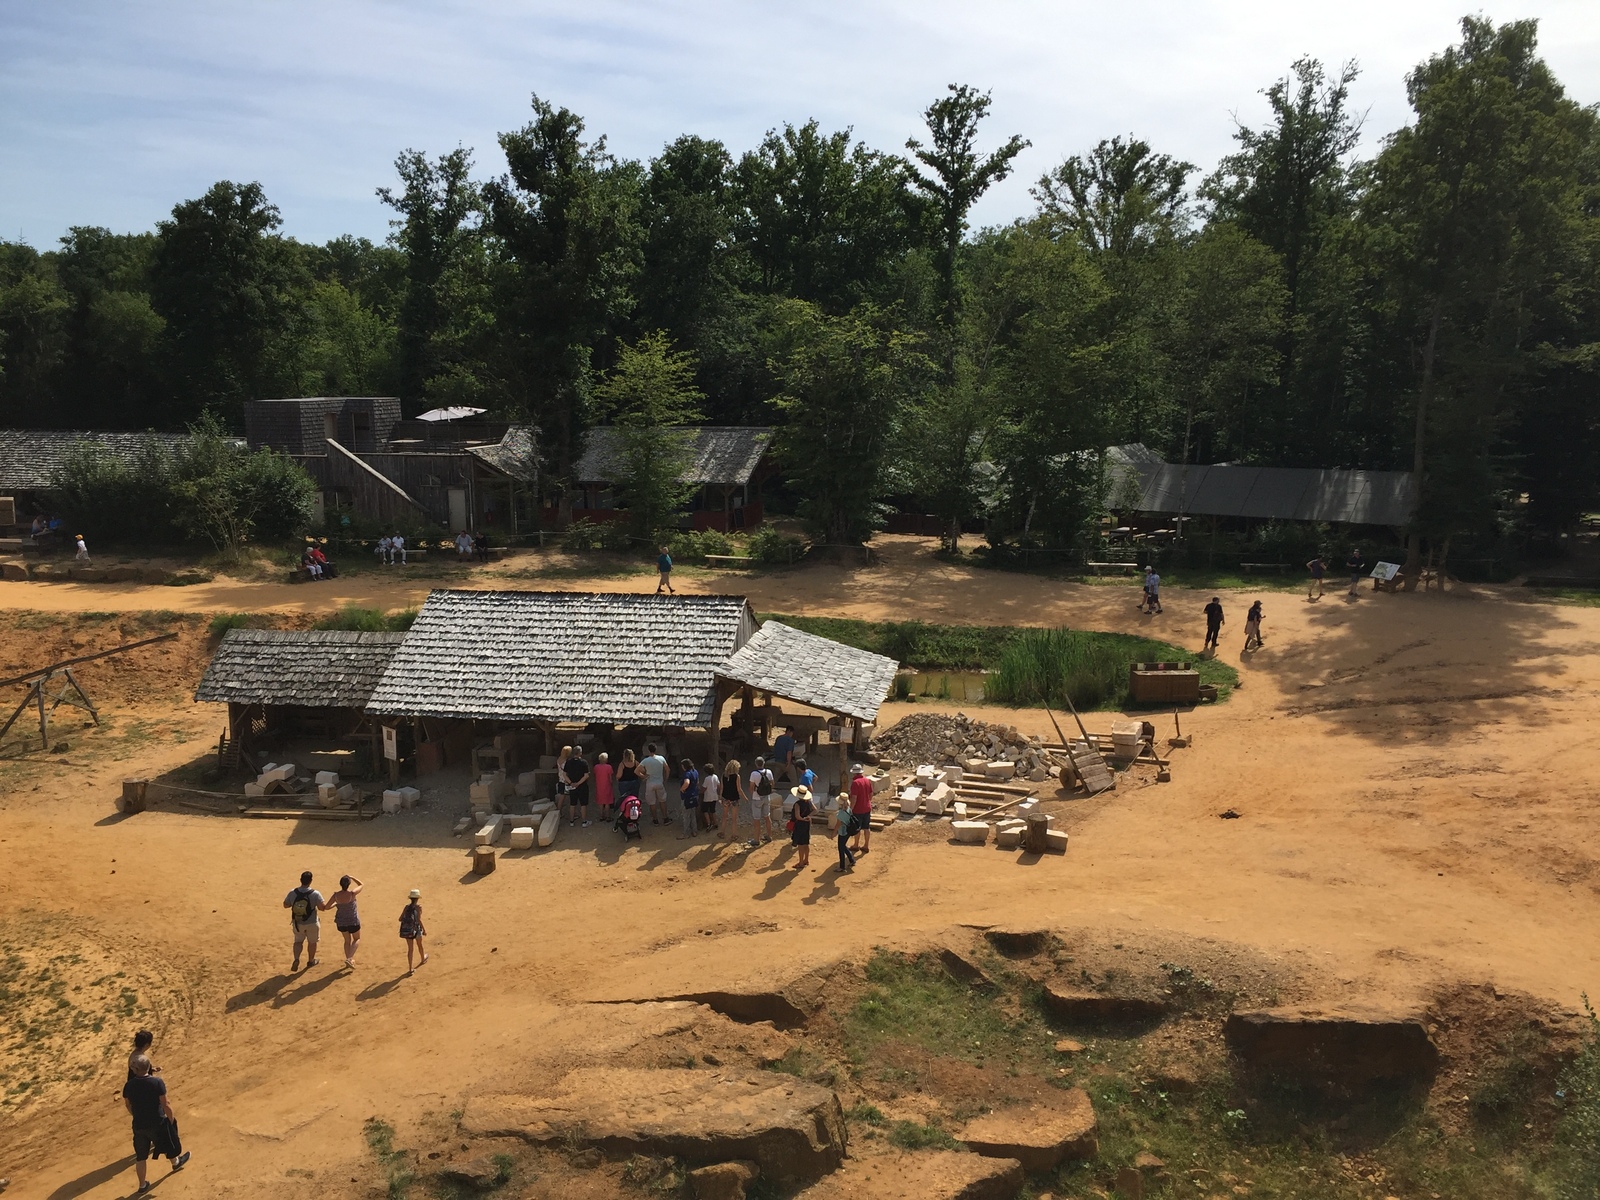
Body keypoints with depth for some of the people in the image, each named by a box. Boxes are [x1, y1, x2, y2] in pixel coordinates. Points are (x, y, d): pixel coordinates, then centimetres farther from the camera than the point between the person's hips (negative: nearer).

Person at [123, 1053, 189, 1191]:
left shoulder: (128, 1086, -12)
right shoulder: (157, 1083, -23)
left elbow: (129, 1106, 3)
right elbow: (165, 1105, -16)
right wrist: (171, 1120, 0)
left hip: (139, 1125, 2)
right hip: (157, 1124, -2)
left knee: (140, 1157, 18)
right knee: (167, 1143, 27)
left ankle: (142, 1185, 29)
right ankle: (175, 1162, 52)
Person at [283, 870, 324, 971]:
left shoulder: (292, 893, -13)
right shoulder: (315, 894, -21)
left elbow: (285, 905, -1)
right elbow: (322, 908, -18)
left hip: (297, 923, 2)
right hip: (311, 923, -2)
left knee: (298, 941, 22)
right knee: (312, 942, 20)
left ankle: (296, 959, 2)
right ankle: (311, 961, 36)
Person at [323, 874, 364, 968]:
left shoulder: (336, 895, -17)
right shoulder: (352, 894, -25)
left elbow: (326, 907, -7)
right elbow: (361, 885, -6)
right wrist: (352, 877, -1)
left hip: (341, 922, 3)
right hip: (353, 921, -3)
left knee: (347, 940, 26)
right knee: (357, 939, 20)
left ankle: (349, 960, 33)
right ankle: (349, 958, 2)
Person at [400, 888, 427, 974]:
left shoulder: (407, 907, -3)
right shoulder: (418, 907, -15)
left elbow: (400, 919, -2)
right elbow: (419, 920, -21)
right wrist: (424, 930, -12)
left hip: (407, 930, 3)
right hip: (416, 929, -3)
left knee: (410, 949, 10)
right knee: (419, 945, 24)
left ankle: (410, 969, 7)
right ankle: (423, 959, 51)